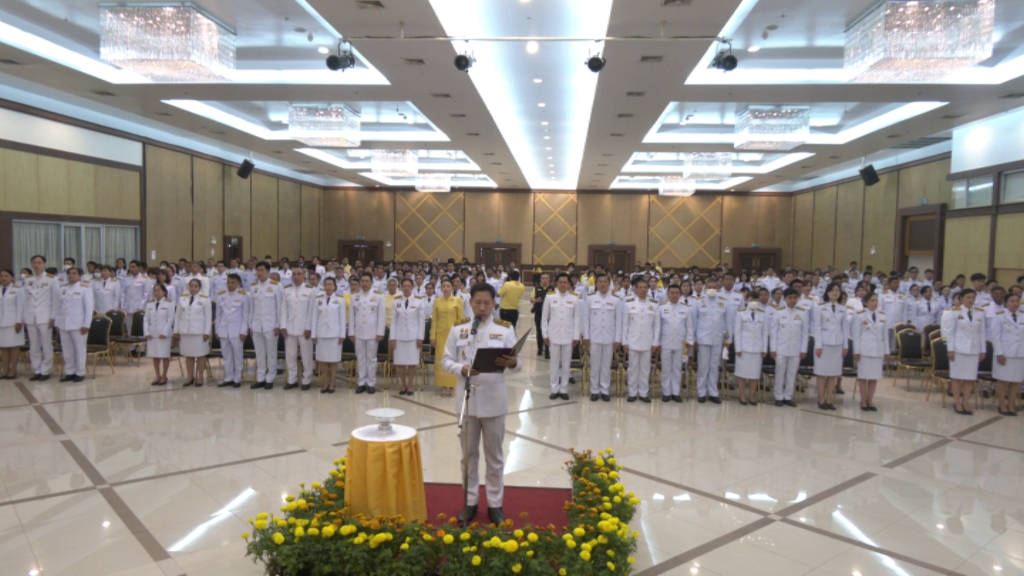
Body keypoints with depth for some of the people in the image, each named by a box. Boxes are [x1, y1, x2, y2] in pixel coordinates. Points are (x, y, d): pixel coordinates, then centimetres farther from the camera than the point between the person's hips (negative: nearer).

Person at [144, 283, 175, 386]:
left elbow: (170, 319, -8)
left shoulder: (169, 303, -4)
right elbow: (146, 319, 7)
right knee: (154, 355, 8)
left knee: (164, 355, 1)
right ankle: (158, 376, 18)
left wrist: (165, 332, -14)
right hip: (152, 333, 4)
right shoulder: (149, 303, 8)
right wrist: (146, 332, -3)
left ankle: (164, 376, 12)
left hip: (164, 334, -4)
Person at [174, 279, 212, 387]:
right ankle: (190, 378, 15)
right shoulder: (182, 299, 9)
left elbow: (208, 317, -4)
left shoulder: (205, 299, -2)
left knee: (200, 355, 1)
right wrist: (176, 330, 6)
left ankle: (199, 378, 9)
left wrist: (207, 332, -9)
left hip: (199, 332, -3)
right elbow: (177, 316, 12)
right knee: (188, 355, 7)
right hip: (185, 331, 4)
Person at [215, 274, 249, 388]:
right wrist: (217, 330, 8)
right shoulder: (221, 295, 6)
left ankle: (237, 379, 10)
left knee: (237, 356, 2)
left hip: (237, 330, -4)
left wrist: (244, 331, -8)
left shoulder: (243, 295, -5)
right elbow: (218, 314, 9)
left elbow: (246, 315, -4)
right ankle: (228, 378, 17)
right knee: (226, 356, 9)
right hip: (224, 330, 4)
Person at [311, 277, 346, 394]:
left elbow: (342, 318, -2)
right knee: (323, 359, 6)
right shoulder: (318, 299, 4)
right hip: (321, 333, 2)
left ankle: (331, 385, 10)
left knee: (333, 360, 2)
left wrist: (342, 335, -5)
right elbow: (314, 317, 5)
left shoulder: (340, 299, -2)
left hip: (335, 333, -2)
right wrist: (313, 334, 1)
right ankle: (324, 384, 15)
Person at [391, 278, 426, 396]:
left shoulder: (419, 301, -1)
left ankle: (410, 386, 13)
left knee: (412, 363, 0)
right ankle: (403, 386, 17)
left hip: (413, 336, -2)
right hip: (399, 336, 2)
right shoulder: (396, 302, 4)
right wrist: (392, 338, -1)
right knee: (399, 363, 2)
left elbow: (421, 321, -1)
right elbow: (393, 321, 4)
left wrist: (420, 338, -5)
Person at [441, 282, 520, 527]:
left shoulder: (505, 329, -2)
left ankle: (495, 502, 25)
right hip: (467, 398, 1)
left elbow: (518, 362, -3)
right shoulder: (458, 329, 1)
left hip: (494, 399, -1)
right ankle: (470, 501, 28)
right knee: (469, 453, 13)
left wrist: (512, 363, -26)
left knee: (494, 453, 11)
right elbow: (446, 360, 1)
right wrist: (462, 369, -18)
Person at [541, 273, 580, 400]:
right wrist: (545, 335, -1)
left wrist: (576, 336, -2)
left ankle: (564, 389, 15)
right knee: (554, 363, 5)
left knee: (566, 364, 6)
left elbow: (576, 318, 1)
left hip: (568, 336, 0)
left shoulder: (574, 299, 0)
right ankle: (555, 389, 15)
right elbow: (544, 317, 4)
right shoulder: (550, 297, 0)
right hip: (554, 335, 0)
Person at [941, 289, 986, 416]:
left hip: (974, 349, 3)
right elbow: (950, 331, -4)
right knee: (957, 377, 3)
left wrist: (983, 350, 7)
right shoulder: (955, 312, -4)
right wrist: (950, 349, -8)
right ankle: (957, 404, 11)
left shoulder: (980, 313, 6)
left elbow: (982, 332, 9)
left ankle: (965, 404, 13)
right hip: (959, 348, -3)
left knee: (970, 378, 4)